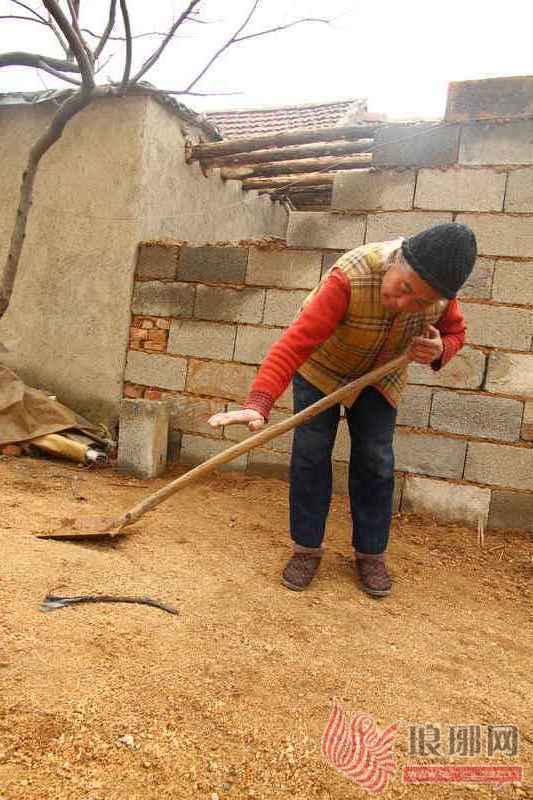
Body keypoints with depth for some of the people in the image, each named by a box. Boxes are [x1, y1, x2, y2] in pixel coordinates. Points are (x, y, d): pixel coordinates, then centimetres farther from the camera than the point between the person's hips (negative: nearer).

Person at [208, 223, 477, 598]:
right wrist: (258, 404, -58)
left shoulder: (440, 283, -24)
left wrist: (439, 350, -28)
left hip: (380, 373, 3)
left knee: (375, 460, -1)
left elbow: (455, 331, -4)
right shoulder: (351, 276, -40)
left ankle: (370, 553, 16)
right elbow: (296, 341, -47)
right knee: (310, 452, -6)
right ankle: (307, 548, 11)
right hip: (321, 366, -3)